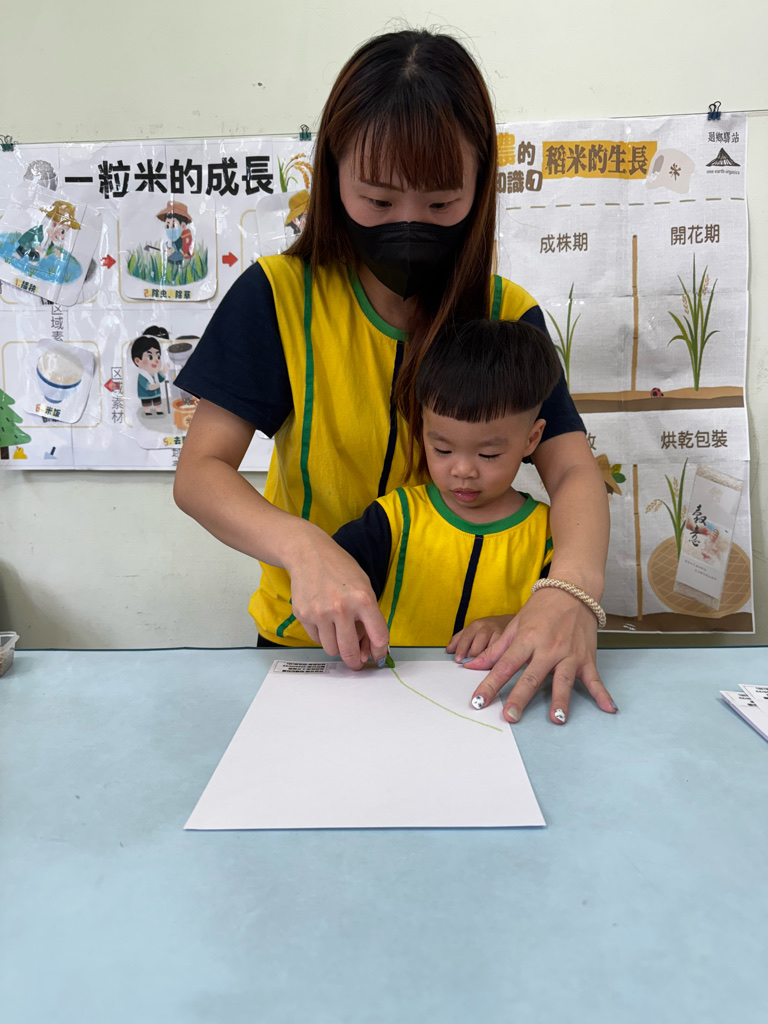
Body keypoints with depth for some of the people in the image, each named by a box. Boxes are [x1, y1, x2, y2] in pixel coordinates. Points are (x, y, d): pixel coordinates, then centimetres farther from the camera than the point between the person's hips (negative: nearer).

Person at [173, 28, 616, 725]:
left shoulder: (507, 314, -3)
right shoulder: (279, 297, -9)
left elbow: (573, 468, -11)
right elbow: (199, 471, -13)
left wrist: (574, 585, -33)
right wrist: (301, 545, -33)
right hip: (310, 640, -2)